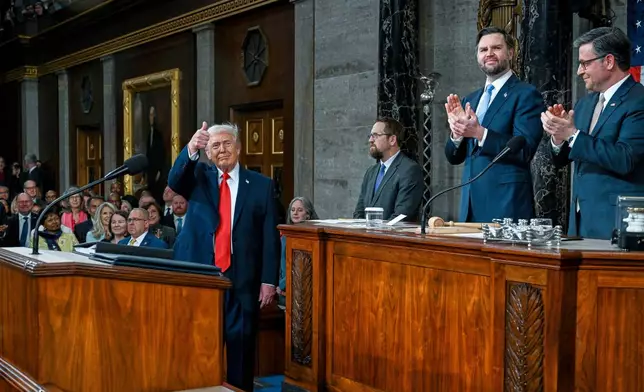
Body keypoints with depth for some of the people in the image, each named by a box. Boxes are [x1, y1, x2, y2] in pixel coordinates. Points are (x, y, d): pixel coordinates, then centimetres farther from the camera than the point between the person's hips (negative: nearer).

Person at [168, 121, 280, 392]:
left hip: (241, 280, -1)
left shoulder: (261, 185, 5)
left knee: (240, 346, 3)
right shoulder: (198, 177, 9)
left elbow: (270, 237, 2)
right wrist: (191, 149, -32)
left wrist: (269, 280, -4)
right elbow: (174, 181, -14)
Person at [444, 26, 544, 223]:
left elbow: (524, 151, -15)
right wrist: (456, 132, -8)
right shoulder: (470, 99, 16)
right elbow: (454, 157, 13)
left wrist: (480, 133, -25)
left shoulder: (526, 94, -4)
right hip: (471, 204, 6)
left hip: (507, 204, -6)